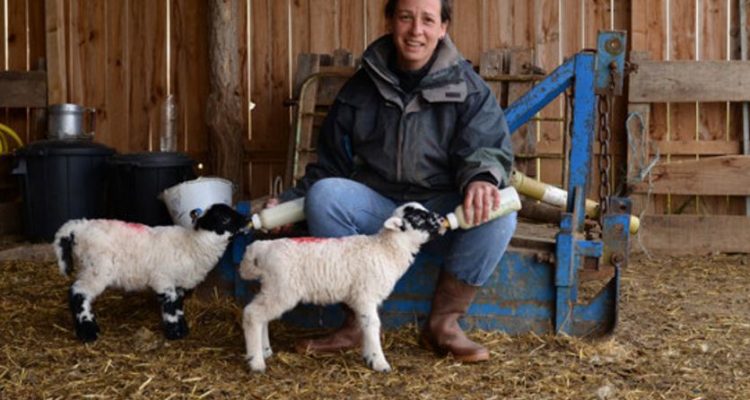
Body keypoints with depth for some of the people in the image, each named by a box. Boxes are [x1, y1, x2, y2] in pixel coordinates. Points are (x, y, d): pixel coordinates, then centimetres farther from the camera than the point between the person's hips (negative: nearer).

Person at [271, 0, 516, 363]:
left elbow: (488, 145, -11)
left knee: (498, 212, -31)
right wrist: (289, 201, -3)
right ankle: (358, 322, -17)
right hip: (377, 208, 1)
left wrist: (480, 178, -35)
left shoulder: (467, 88, 2)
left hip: (442, 212, -1)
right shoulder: (361, 89, 6)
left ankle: (443, 322, -14)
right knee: (324, 194, -27)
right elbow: (331, 164, 11)